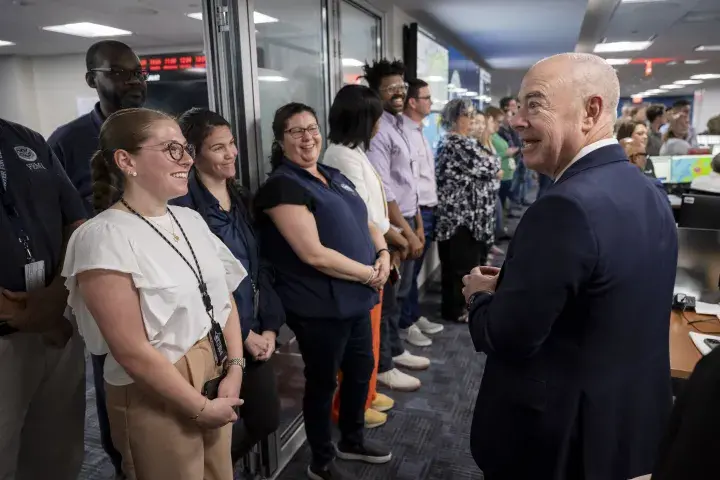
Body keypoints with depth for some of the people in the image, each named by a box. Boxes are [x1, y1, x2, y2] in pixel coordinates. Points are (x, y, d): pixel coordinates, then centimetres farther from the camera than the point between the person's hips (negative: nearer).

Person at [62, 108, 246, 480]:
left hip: (216, 384, 7)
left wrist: (234, 370, -4)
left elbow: (225, 299, 7)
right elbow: (131, 350, -21)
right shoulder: (104, 237, -19)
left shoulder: (190, 219, 3)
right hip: (158, 400, -6)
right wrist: (200, 407, -14)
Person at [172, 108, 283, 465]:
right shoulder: (183, 205, -16)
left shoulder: (240, 199, 8)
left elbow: (260, 266, 9)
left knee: (267, 418, 15)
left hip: (256, 333, 7)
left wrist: (270, 326, 1)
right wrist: (242, 335, -12)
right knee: (227, 428, 4)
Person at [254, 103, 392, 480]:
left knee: (361, 369, 21)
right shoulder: (282, 185, -16)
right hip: (320, 306, -8)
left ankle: (352, 441, 45)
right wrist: (368, 273, -15)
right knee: (323, 381, 9)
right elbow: (313, 254, -23)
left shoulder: (335, 177, 11)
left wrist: (383, 255, -5)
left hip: (356, 297, 8)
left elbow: (365, 223, 16)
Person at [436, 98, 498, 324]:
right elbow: (487, 168, -18)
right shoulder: (458, 144, -18)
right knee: (462, 263, -1)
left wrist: (491, 172, 2)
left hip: (462, 211, 11)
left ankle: (455, 303, 29)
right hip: (462, 213, -11)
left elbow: (474, 172, 20)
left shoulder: (457, 142, 16)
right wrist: (492, 161, 3)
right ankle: (455, 309, 10)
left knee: (456, 262, 18)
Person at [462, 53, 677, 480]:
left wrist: (482, 295, -5)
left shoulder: (567, 206, -28)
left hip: (556, 436, -8)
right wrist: (514, 285, 4)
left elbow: (507, 337, -25)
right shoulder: (649, 194, 1)